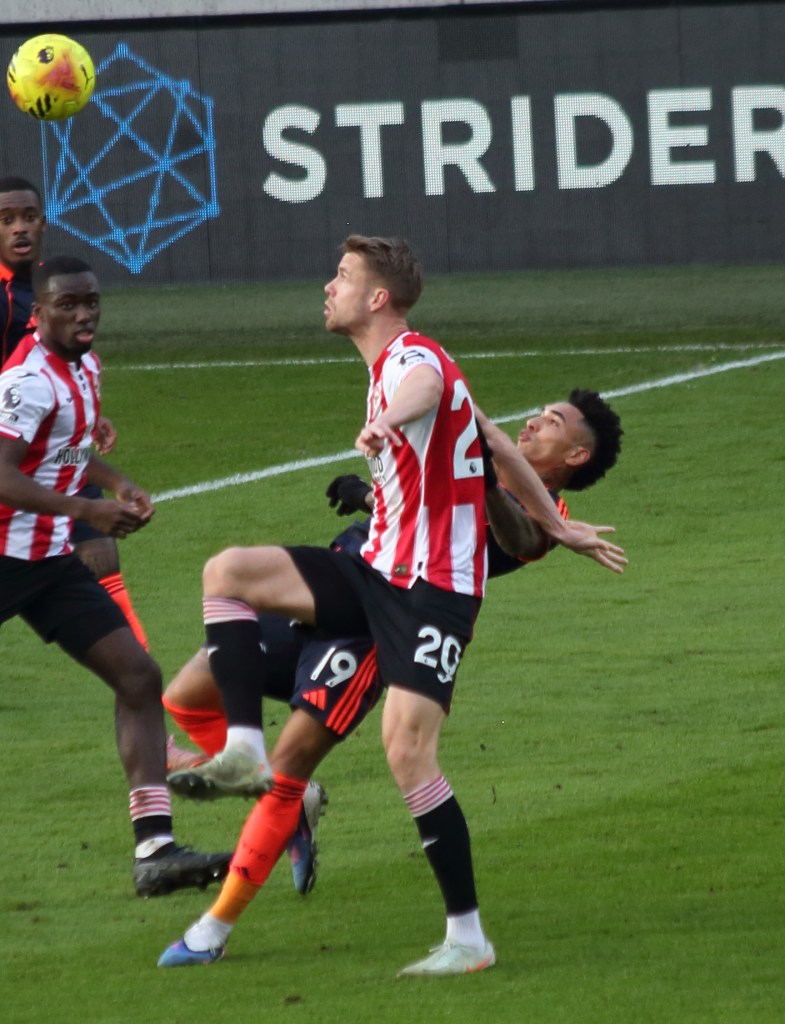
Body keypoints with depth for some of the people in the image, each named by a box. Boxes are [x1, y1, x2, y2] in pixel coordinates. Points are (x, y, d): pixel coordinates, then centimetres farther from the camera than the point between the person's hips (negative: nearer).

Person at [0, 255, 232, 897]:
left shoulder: (83, 367, 10)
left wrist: (116, 483, 11)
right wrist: (85, 509, -35)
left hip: (52, 562, 9)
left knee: (138, 679, -1)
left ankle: (155, 850, -5)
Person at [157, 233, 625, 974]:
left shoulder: (413, 357, -13)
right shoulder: (387, 368, 16)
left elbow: (422, 386, -41)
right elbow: (495, 448, 24)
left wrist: (386, 420, -65)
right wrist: (556, 528, 30)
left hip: (431, 587, -10)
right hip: (377, 571, 10)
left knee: (407, 753, -18)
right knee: (227, 571, -3)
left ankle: (468, 936, -11)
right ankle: (245, 749, -13)